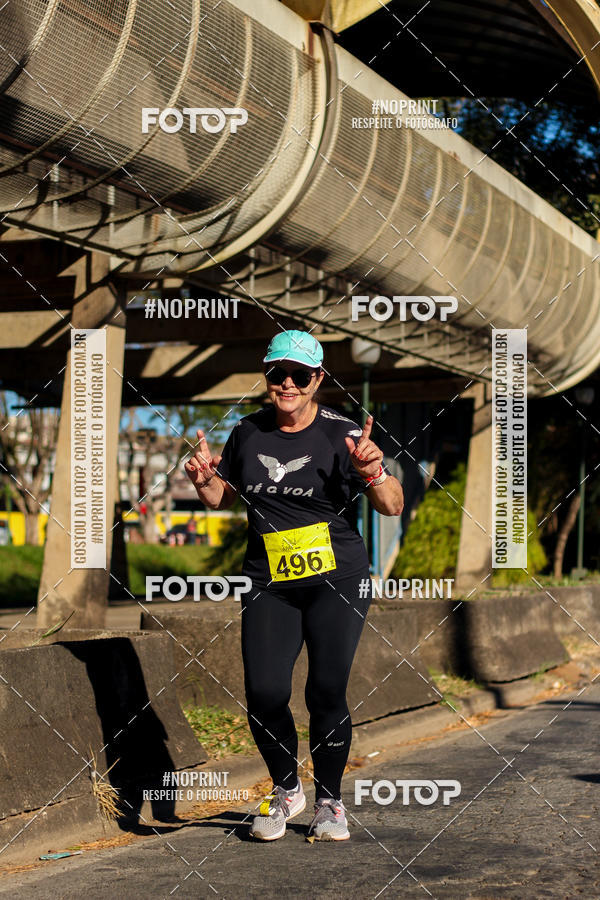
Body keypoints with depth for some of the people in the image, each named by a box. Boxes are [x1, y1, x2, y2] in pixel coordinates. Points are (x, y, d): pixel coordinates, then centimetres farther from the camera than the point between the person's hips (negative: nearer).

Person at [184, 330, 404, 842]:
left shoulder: (341, 433, -5)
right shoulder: (249, 433, 8)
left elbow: (393, 508, -8)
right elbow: (223, 498, 21)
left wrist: (374, 475, -28)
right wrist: (205, 481, -1)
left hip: (337, 578, -3)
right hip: (270, 584, 3)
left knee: (327, 693, -9)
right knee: (264, 694, -9)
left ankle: (329, 801, 13)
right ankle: (286, 789, 17)